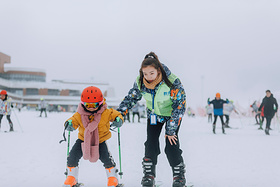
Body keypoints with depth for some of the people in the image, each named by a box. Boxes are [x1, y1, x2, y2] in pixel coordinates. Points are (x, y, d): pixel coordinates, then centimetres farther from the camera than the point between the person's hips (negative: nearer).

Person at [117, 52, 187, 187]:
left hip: (172, 114, -3)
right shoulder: (140, 82, -21)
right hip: (154, 114, 3)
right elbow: (132, 97, 0)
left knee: (171, 143, -13)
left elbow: (180, 106, -25)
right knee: (151, 143, -8)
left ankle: (179, 175, 6)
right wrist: (120, 112, -10)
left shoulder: (172, 82, -33)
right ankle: (149, 175, 5)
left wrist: (170, 130, -25)